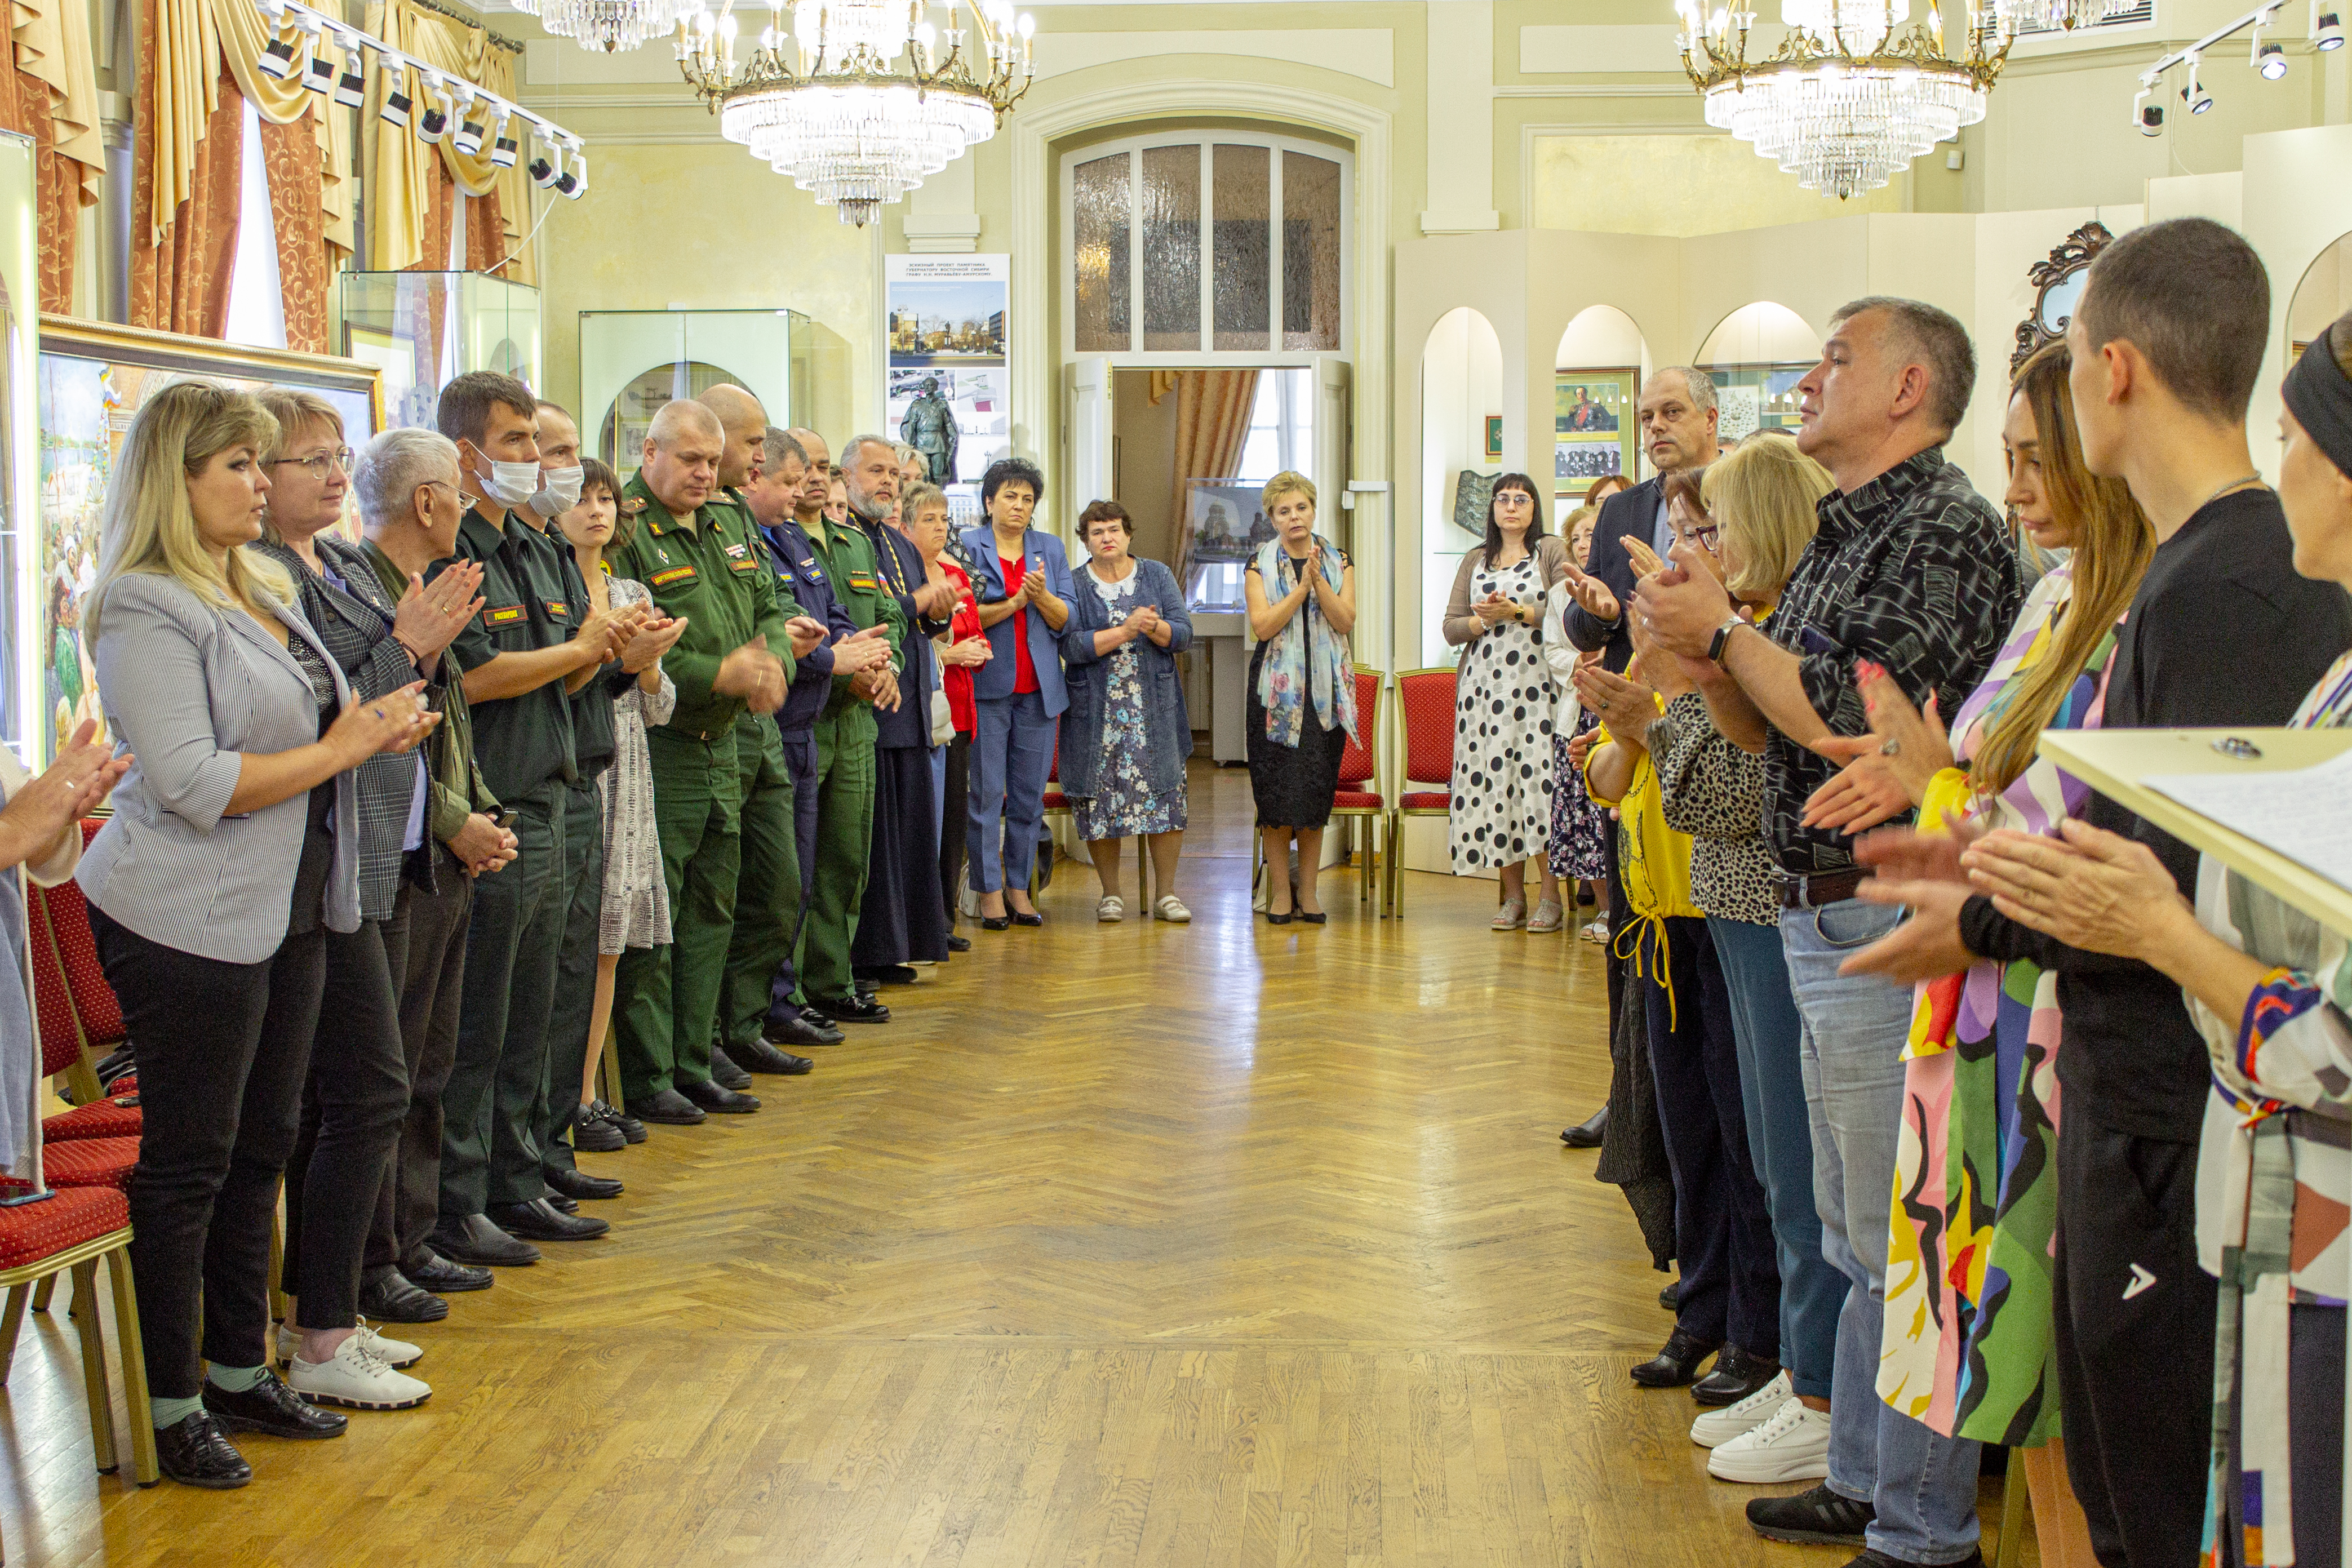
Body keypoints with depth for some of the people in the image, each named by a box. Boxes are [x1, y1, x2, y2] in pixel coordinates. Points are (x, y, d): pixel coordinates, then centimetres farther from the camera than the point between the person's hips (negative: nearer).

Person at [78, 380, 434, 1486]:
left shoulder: (263, 590, 13)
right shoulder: (145, 608, -15)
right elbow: (194, 783, -22)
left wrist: (377, 724, 5)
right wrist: (337, 750, -16)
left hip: (289, 909, 9)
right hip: (187, 921, -9)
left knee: (261, 1145, 15)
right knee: (187, 1161, 0)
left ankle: (240, 1370, 27)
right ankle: (170, 1402, 11)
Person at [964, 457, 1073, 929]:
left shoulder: (1051, 548, 13)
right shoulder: (967, 547, 2)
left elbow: (1066, 619, 8)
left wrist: (1043, 596, -12)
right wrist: (1013, 603, -15)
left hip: (1039, 687, 3)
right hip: (987, 684, -3)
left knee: (1030, 793, 5)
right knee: (986, 792, -3)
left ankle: (1019, 886, 13)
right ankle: (990, 891, 4)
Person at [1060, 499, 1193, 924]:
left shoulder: (1157, 576, 9)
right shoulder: (1074, 586, 3)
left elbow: (1183, 634, 2)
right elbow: (1072, 645, -11)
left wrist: (1153, 626, -18)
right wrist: (1127, 630, -16)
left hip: (1155, 710, 1)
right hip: (1096, 711, -1)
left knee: (1164, 799, -3)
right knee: (1099, 802, -1)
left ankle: (1166, 892, 6)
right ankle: (1110, 893, 12)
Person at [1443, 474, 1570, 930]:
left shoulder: (1552, 552, 8)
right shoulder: (1475, 561, 19)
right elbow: (1452, 628, 12)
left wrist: (1518, 611, -12)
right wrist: (1484, 620, -6)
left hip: (1536, 682, -4)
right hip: (1484, 683, 4)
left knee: (1541, 779, -12)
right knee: (1492, 782, -2)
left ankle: (1552, 897, -7)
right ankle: (1513, 897, 5)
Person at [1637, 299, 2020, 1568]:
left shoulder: (1944, 531, -14)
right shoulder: (1845, 534, 15)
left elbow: (1858, 724, -22)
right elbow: (1767, 732, 16)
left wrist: (1726, 629, -12)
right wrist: (1703, 648, -2)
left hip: (1890, 923, -10)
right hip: (1822, 922, 10)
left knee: (1906, 1243, -2)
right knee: (1859, 1238, 18)